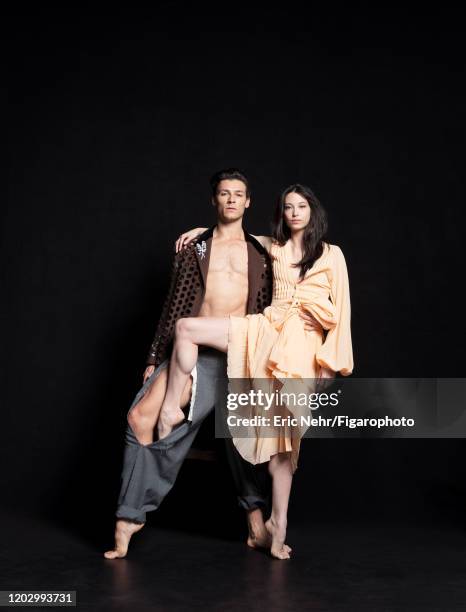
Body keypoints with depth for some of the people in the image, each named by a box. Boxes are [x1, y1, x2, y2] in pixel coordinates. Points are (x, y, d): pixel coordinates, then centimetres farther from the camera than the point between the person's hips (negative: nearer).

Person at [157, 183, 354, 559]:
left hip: (303, 343, -3)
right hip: (267, 331, 4)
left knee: (283, 435, -4)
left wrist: (331, 361, -4)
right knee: (186, 328, -16)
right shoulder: (273, 246, 14)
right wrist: (205, 231, 16)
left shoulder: (331, 254, 5)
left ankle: (278, 521, 10)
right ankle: (172, 408, -9)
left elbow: (341, 309, 1)